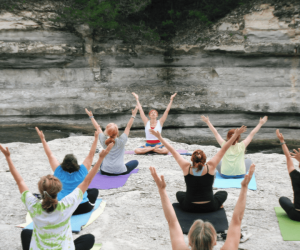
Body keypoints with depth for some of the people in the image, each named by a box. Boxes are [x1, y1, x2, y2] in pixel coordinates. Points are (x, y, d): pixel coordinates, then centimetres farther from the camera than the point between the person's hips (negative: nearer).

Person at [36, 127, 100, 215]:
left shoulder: (59, 172, -4)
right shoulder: (82, 171, -7)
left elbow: (50, 155, 2)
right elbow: (91, 154, -2)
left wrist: (42, 139, 4)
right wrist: (96, 137, -2)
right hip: (82, 208, 0)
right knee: (94, 190, 26)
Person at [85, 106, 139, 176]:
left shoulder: (104, 141, -6)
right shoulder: (121, 141, -13)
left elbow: (98, 127, 6)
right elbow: (128, 127, -4)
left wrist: (91, 116, 17)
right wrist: (133, 115, 3)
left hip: (105, 171, 3)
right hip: (121, 171, -3)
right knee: (135, 162, 21)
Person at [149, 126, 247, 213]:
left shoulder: (186, 168, -13)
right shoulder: (210, 167, -14)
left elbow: (173, 151, -7)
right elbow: (223, 149, -11)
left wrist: (159, 137, 0)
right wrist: (236, 135, -8)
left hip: (189, 207, 0)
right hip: (210, 207, 0)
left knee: (179, 193, 32)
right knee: (223, 193, 28)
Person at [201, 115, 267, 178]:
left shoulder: (224, 145, -9)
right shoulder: (242, 146, -10)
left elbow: (215, 133, -2)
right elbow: (252, 134, -2)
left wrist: (207, 122, 6)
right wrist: (260, 123, 6)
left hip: (225, 174, 1)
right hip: (240, 174, -1)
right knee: (248, 161, 26)